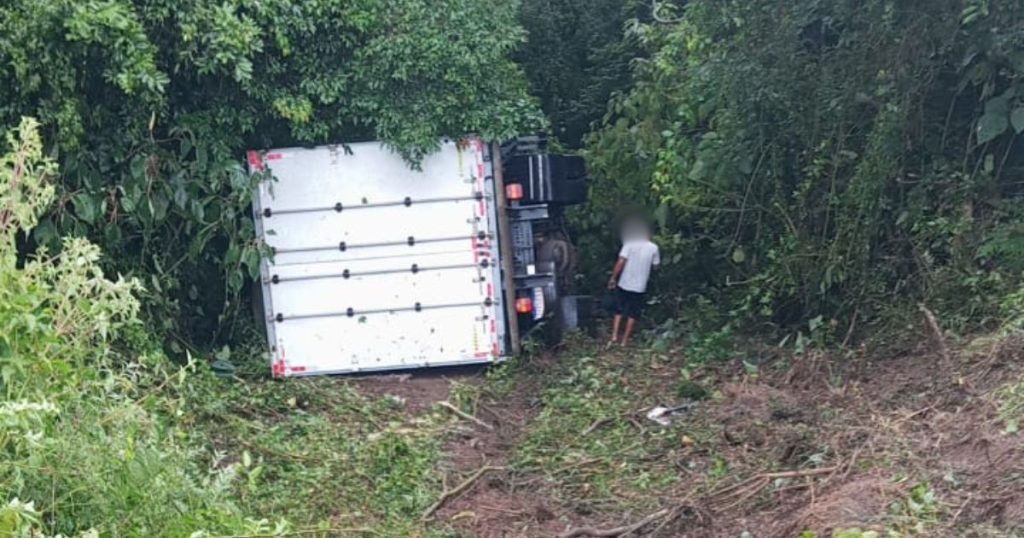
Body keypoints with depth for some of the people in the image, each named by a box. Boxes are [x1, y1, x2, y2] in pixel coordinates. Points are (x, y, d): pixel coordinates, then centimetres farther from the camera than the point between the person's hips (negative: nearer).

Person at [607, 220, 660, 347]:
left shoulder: (630, 244, -6)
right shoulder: (653, 248, -2)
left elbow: (621, 262, -12)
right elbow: (655, 265, 8)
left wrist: (613, 278, -5)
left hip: (624, 284, 0)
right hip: (640, 286, 0)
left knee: (619, 311, 13)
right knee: (633, 314, 10)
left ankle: (614, 336, 1)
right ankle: (625, 340, 12)